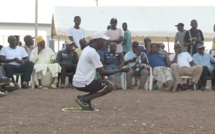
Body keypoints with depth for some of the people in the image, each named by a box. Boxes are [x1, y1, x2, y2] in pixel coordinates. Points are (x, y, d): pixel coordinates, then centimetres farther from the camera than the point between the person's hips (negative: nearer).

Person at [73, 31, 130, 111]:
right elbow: (102, 73, -16)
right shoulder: (93, 53, -16)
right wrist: (121, 70, -13)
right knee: (110, 86, -8)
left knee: (104, 85, 24)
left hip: (77, 82, 10)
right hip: (83, 83, -10)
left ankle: (85, 100, 7)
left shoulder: (87, 49, 13)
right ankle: (84, 99, -9)